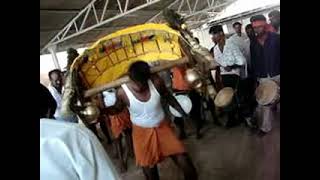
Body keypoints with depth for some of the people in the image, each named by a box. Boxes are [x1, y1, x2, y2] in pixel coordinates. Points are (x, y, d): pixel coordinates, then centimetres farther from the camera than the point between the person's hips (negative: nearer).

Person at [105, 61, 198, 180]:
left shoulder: (156, 81, -20)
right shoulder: (122, 92, -22)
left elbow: (168, 97, -1)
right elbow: (117, 109, -1)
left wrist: (183, 113, 6)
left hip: (163, 128, 1)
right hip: (142, 134, -1)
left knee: (187, 167, -1)